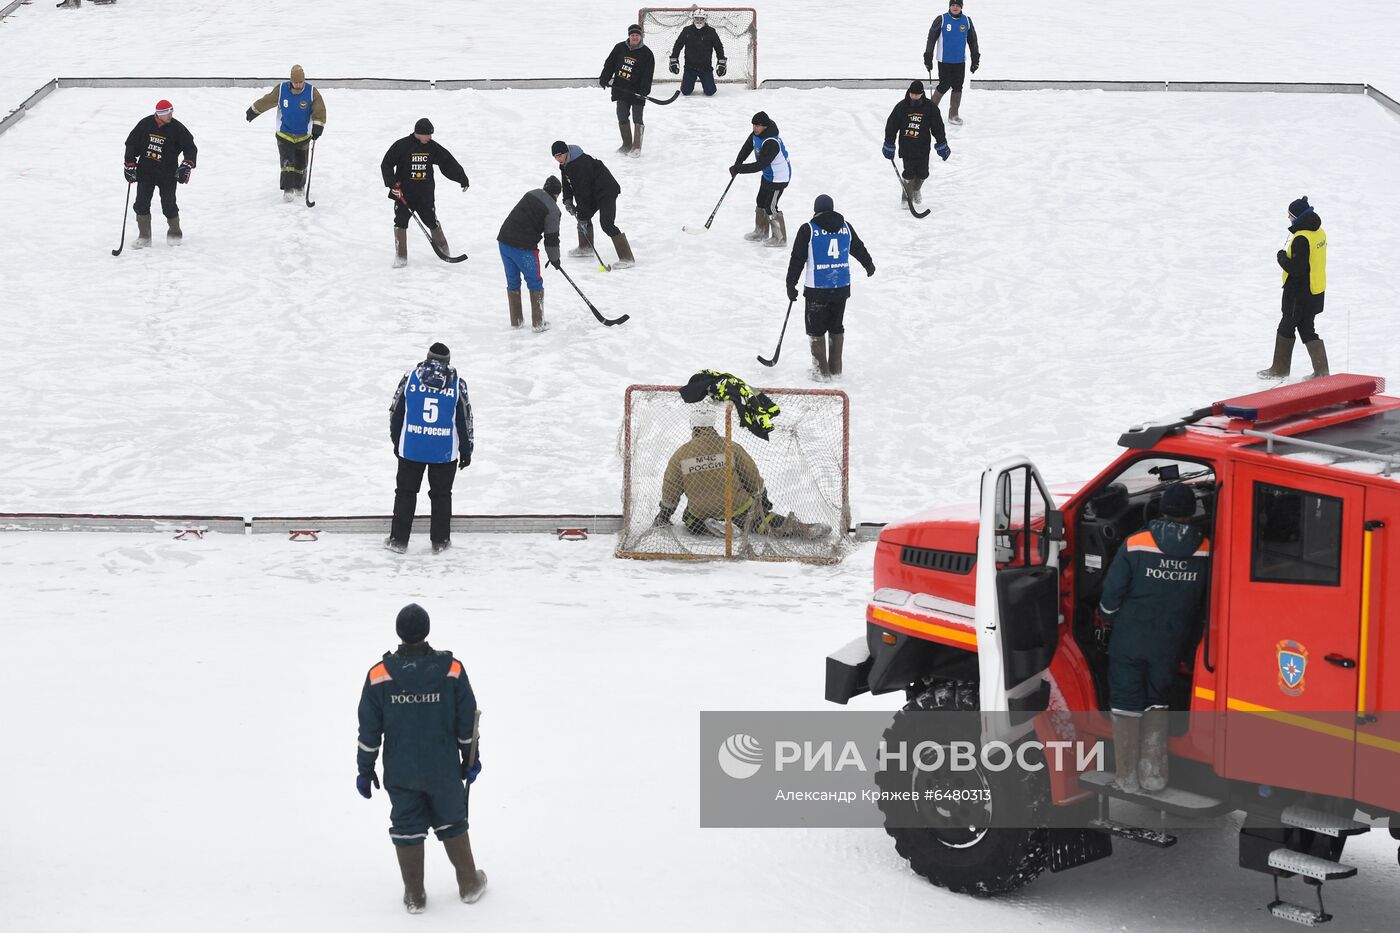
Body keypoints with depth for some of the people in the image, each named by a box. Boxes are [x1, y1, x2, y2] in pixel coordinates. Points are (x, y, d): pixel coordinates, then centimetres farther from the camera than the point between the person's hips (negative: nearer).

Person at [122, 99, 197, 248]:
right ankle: (144, 237, 9)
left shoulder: (177, 128, -9)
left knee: (169, 205, -1)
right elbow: (131, 143, 3)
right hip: (145, 171, 2)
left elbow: (190, 147, -4)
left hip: (168, 174, -2)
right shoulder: (145, 124, -6)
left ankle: (175, 234, 22)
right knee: (141, 204, -2)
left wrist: (186, 166, -17)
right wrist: (129, 165, 0)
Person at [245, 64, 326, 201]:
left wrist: (317, 126, -27)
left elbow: (319, 111, -14)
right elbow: (266, 101, 2)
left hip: (303, 136, 1)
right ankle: (288, 189, -16)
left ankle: (299, 186, 33)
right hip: (284, 134, -1)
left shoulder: (312, 92, -11)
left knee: (301, 164, 11)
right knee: (287, 162, -14)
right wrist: (253, 111, 13)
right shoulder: (281, 90, -11)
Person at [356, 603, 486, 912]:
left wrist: (365, 770, 6)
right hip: (444, 770, 0)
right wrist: (471, 759, 12)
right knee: (452, 823, 18)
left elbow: (369, 731, -5)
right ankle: (469, 885, 29)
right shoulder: (452, 670, -11)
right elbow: (467, 722, -3)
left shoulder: (379, 675, -11)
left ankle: (414, 896, 19)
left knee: (407, 829, 12)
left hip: (399, 774, 0)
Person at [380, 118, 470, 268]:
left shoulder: (432, 147, -1)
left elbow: (448, 162, 5)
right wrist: (392, 184, -17)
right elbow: (386, 164, -8)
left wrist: (463, 179, 6)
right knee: (401, 222, -7)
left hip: (425, 194, 3)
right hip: (403, 193, -3)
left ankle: (443, 249, 30)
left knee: (432, 221, 8)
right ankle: (401, 257, 1)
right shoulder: (401, 146, -11)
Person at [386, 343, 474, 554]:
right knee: (441, 495, 13)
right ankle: (440, 540, 17)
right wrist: (466, 450, 11)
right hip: (445, 451, 0)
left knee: (405, 492, 11)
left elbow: (395, 412, 3)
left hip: (411, 448, 0)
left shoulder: (410, 377, -2)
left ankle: (399, 539, 12)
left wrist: (396, 442, 16)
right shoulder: (458, 384, -3)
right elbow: (465, 420, 1)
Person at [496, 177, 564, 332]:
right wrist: (554, 258, 11)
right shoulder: (552, 209, -7)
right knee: (535, 283, 8)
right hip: (524, 248, -6)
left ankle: (516, 320, 28)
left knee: (513, 282, 19)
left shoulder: (531, 194, 13)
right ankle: (538, 323, 9)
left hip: (504, 241, 6)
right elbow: (552, 238, -5)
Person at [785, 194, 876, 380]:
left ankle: (822, 370, 10)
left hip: (817, 289, -4)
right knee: (837, 327, 18)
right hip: (842, 287, 4)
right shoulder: (845, 227, 4)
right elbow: (859, 249, 20)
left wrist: (791, 285, 3)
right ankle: (835, 368, 24)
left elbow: (797, 259, -6)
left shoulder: (808, 230, -9)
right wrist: (869, 265, 39)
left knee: (816, 330, 8)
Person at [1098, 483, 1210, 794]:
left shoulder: (1136, 545, -14)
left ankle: (1127, 778, 11)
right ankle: (1154, 775, 16)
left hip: (1129, 640, -2)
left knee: (1126, 706, 8)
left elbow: (1112, 593, -9)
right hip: (1169, 645, 2)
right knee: (1157, 704, 18)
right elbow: (1203, 600, 2)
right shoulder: (1204, 550, -7)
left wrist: (1107, 618, 11)